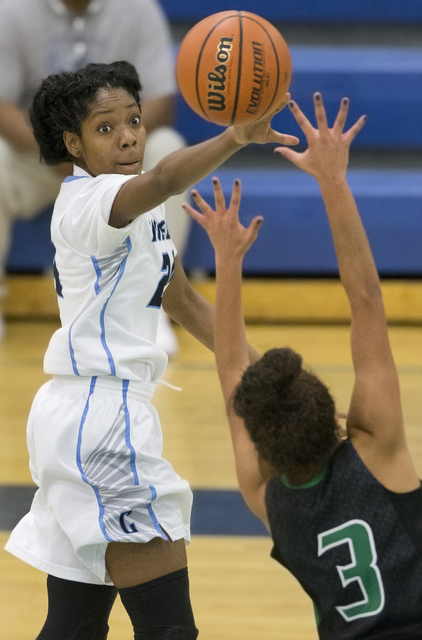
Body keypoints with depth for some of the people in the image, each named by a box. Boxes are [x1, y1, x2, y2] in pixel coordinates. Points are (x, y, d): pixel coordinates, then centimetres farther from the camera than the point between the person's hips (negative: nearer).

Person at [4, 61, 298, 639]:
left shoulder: (136, 208, 16)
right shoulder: (92, 200, -14)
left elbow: (184, 302, 25)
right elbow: (163, 180, -37)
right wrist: (235, 138, -54)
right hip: (100, 416, -10)